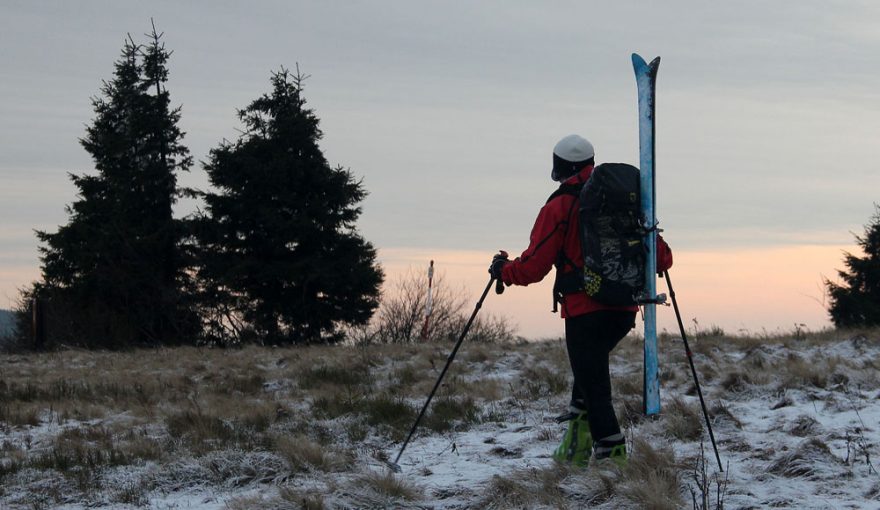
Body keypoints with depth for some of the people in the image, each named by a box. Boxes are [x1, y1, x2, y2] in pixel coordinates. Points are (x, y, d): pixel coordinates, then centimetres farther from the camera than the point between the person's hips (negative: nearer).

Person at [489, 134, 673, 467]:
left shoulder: (559, 207, -5)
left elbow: (535, 266, -5)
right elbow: (659, 255, 9)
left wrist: (504, 271, 14)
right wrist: (661, 260, 33)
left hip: (585, 311, -6)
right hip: (625, 309, 6)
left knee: (593, 383, 0)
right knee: (591, 365, 26)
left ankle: (612, 451, -7)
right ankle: (578, 442, 21)